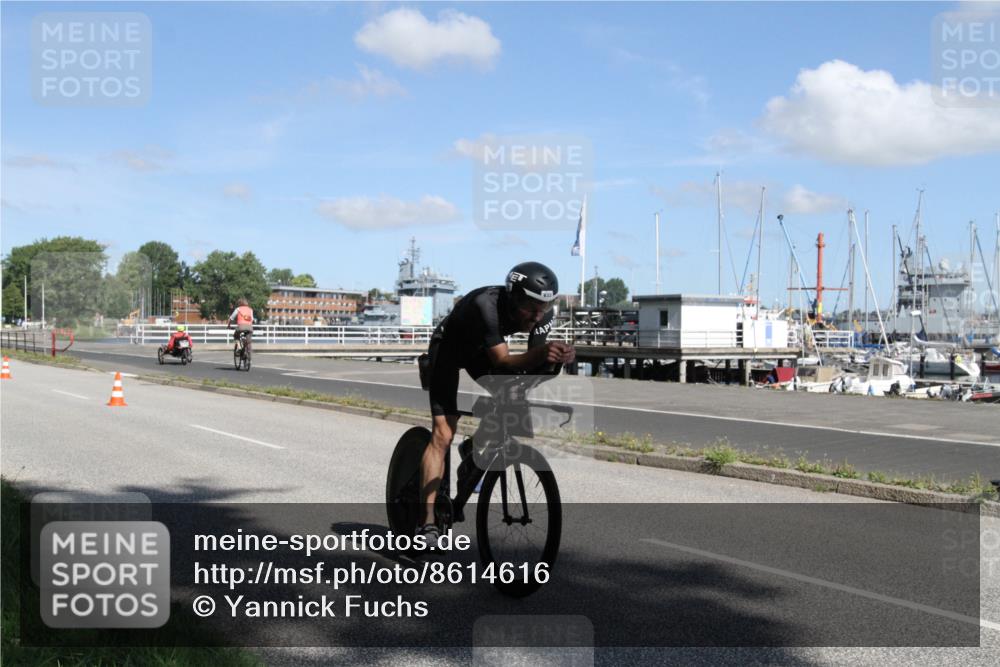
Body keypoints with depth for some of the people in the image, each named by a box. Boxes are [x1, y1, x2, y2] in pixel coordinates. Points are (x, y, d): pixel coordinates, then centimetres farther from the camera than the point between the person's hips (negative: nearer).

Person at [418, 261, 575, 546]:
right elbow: (503, 362, -43)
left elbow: (531, 365, -20)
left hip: (480, 350, 6)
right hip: (449, 347, -6)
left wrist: (554, 356, -42)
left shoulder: (543, 314, -23)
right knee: (443, 434, -15)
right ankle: (427, 520, -14)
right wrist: (540, 353, -60)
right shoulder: (486, 305, -40)